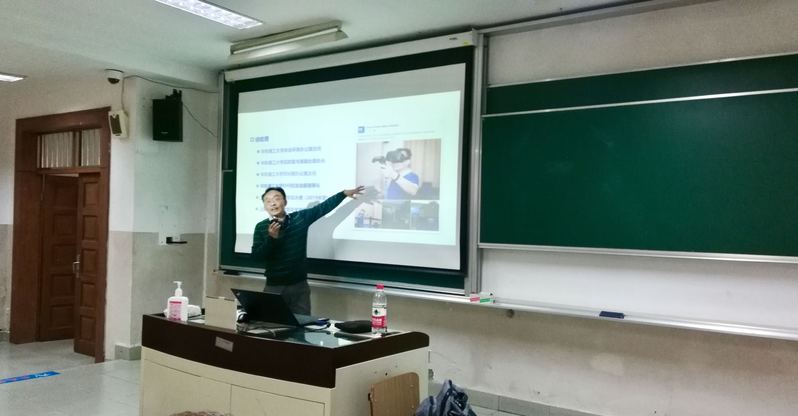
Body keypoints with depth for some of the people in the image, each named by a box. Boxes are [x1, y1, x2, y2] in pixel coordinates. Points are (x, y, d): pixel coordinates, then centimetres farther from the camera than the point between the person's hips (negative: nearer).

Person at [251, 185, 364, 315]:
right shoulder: (261, 227, -1)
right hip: (274, 287, -1)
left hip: (299, 285, 1)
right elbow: (256, 256, -7)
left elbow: (323, 207, 5)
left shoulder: (301, 218, 2)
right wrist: (271, 238, -22)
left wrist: (344, 193, 1)